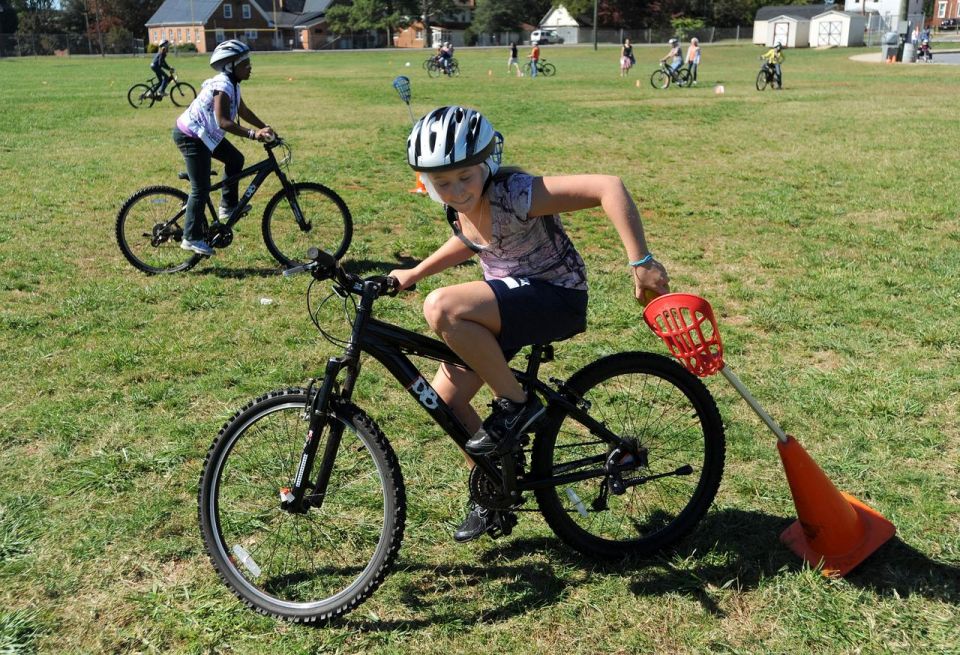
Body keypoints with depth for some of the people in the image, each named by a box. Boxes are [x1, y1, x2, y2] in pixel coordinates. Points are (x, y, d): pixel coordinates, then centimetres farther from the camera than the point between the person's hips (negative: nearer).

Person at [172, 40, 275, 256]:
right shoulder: (223, 86, -25)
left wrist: (266, 129, 3)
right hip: (190, 137, -10)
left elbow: (244, 112, 12)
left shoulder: (231, 84, 6)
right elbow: (224, 122, -35)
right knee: (201, 189, -8)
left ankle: (228, 207, 23)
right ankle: (191, 238, 0)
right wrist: (254, 134, -41)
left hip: (205, 135, 10)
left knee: (235, 160, 14)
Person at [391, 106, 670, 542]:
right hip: (508, 299, 8)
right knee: (444, 398, 2)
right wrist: (414, 273, 18)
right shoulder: (459, 206, -2)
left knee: (442, 308, -31)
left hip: (555, 298, -8)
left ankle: (516, 404, -12)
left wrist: (640, 262, -34)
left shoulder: (513, 194, -26)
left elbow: (608, 187, -33)